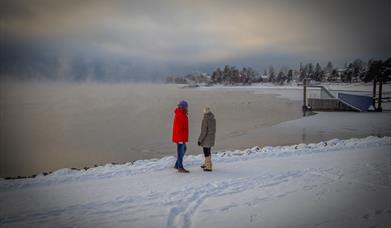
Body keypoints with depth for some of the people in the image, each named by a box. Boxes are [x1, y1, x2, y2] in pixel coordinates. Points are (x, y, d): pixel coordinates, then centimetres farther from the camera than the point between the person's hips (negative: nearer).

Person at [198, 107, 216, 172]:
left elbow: (204, 132, -21)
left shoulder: (205, 120, -20)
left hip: (206, 139, -8)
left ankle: (208, 167, 5)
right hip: (211, 138, 8)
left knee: (206, 152, 1)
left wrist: (200, 140, -13)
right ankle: (206, 164, 34)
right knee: (208, 151, 21)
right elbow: (214, 129, 10)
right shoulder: (213, 119, 3)